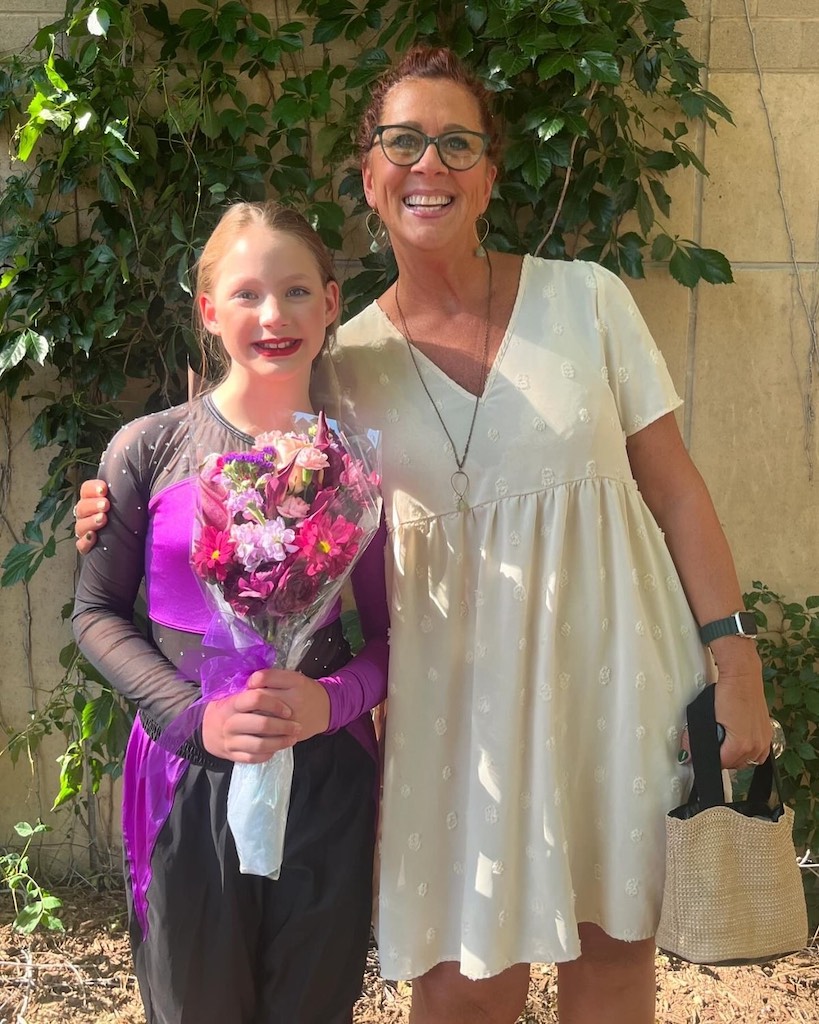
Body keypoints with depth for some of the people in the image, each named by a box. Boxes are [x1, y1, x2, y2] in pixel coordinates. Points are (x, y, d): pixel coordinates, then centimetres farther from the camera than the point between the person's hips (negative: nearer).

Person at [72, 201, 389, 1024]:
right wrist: (192, 714, -12)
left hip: (326, 775, 1)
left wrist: (333, 701, -16)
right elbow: (97, 613, 0)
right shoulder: (151, 449, -6)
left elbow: (389, 632, 4)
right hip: (189, 773, 0)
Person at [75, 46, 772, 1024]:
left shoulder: (586, 299, -2)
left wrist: (735, 660, -3)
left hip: (619, 673, 1)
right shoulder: (346, 360, 0)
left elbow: (673, 486, 1)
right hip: (463, 695, 0)